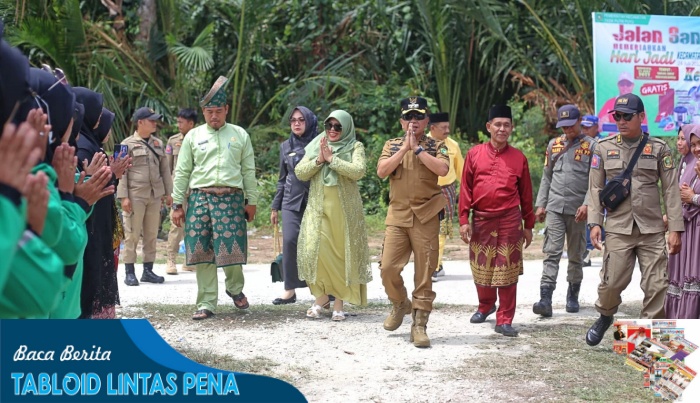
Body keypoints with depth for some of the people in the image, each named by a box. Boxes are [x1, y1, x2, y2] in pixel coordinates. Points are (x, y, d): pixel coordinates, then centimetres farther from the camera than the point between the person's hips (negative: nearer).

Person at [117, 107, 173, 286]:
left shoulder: (158, 144, 14)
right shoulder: (128, 144, -1)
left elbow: (165, 169, 16)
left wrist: (168, 192, 10)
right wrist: (123, 196, -12)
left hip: (155, 195, 5)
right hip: (135, 195, -5)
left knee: (151, 234, 8)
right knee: (132, 234, -3)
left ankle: (148, 270, 15)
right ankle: (129, 272, 2)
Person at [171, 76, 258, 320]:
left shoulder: (240, 135, 10)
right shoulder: (193, 136, 9)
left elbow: (249, 171, 10)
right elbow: (182, 172, 9)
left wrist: (251, 201, 6)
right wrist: (177, 204, 4)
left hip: (231, 198, -1)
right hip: (199, 197, 1)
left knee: (231, 249, -3)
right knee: (202, 253, 0)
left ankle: (235, 287, 27)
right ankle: (206, 304, 8)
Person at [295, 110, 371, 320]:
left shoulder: (355, 147, 3)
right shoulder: (316, 146, 12)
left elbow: (358, 171, -14)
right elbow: (299, 172, 4)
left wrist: (332, 159, -13)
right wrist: (319, 160, -10)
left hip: (344, 209, -2)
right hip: (318, 208, 2)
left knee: (342, 253, -1)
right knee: (315, 250, -9)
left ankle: (339, 302, 7)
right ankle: (320, 295, 9)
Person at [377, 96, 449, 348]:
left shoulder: (437, 146, 4)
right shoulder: (392, 145, 11)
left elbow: (442, 169, -16)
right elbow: (381, 172, -6)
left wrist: (417, 148, -13)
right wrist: (404, 148, -10)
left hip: (426, 217, -2)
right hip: (397, 215, 2)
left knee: (424, 273, -1)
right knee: (387, 267, -4)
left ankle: (419, 325, 6)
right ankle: (400, 304, 25)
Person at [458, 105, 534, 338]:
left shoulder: (519, 158, 3)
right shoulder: (474, 154, 3)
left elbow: (526, 194, 8)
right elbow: (465, 189, 3)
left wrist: (528, 225, 9)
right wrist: (464, 220, -3)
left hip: (510, 221, -1)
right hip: (481, 220, 1)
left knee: (507, 272, -1)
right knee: (481, 269, 12)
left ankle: (505, 320, 5)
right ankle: (486, 306, 37)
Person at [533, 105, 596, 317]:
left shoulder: (591, 146, 1)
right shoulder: (554, 145, 12)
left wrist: (587, 204, -15)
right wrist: (541, 205, 9)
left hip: (577, 210, -2)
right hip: (554, 208, 2)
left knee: (576, 255, 9)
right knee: (552, 253, -7)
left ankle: (573, 296, 21)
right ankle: (545, 299, -15)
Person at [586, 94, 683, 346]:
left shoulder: (659, 148, 3)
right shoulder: (604, 148, 5)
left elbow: (671, 190, 3)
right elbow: (595, 188, 7)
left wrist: (675, 229, -2)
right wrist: (594, 223, -3)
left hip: (652, 230, 0)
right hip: (618, 229, 0)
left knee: (656, 286, -2)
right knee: (612, 282, -3)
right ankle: (605, 317, 27)